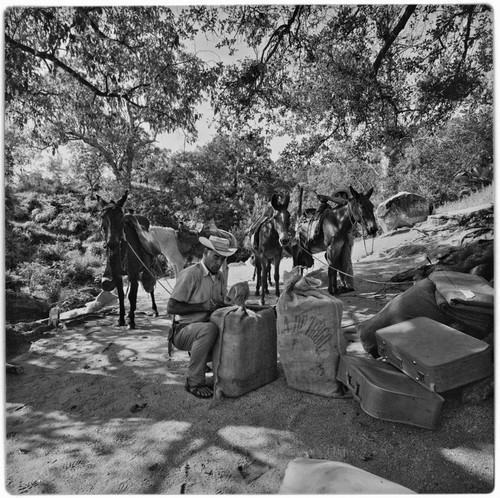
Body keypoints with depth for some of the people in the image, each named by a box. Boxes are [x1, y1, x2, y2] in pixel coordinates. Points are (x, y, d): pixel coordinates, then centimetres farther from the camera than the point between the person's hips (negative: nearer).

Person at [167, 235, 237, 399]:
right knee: (209, 329, -37)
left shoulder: (220, 276, 7)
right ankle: (194, 382, -18)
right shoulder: (190, 274, -16)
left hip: (206, 329, 7)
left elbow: (223, 303, 13)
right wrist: (203, 306, -21)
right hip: (184, 330, -7)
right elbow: (171, 308, -17)